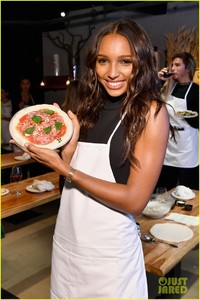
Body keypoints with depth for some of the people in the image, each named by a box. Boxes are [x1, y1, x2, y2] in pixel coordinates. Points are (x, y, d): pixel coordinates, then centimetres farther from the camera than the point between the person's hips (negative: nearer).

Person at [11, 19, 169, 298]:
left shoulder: (151, 111, -14)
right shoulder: (90, 107, 2)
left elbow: (135, 200, -18)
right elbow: (71, 166, 3)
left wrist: (64, 169, -17)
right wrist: (70, 144, -15)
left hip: (110, 251, -5)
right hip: (65, 240, 6)